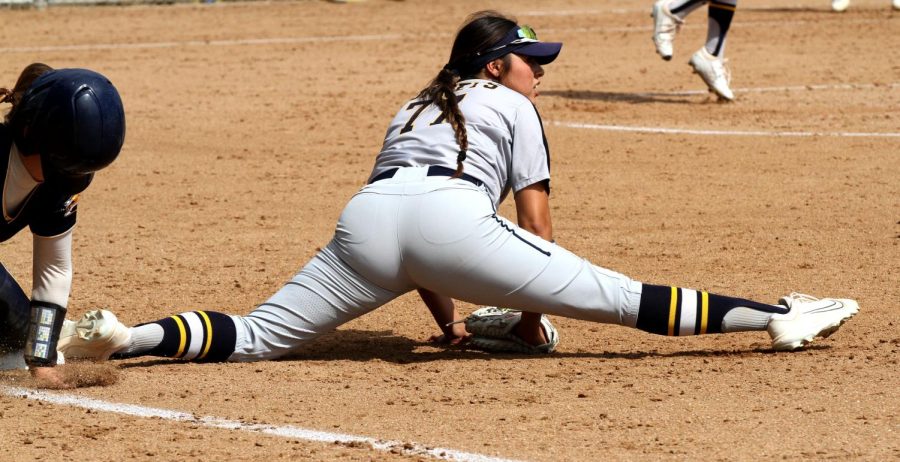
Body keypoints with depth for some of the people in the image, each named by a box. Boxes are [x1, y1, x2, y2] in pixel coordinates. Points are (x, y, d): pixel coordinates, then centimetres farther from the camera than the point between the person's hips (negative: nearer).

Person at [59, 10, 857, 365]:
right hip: (452, 217, -5)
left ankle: (127, 335, -12)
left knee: (260, 335, 6)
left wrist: (446, 317, 42)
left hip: (365, 216, 5)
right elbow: (536, 223, 17)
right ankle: (776, 318, -13)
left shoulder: (415, 109, 39)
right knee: (622, 298, -7)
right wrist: (532, 316, 26)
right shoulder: (512, 108, 23)